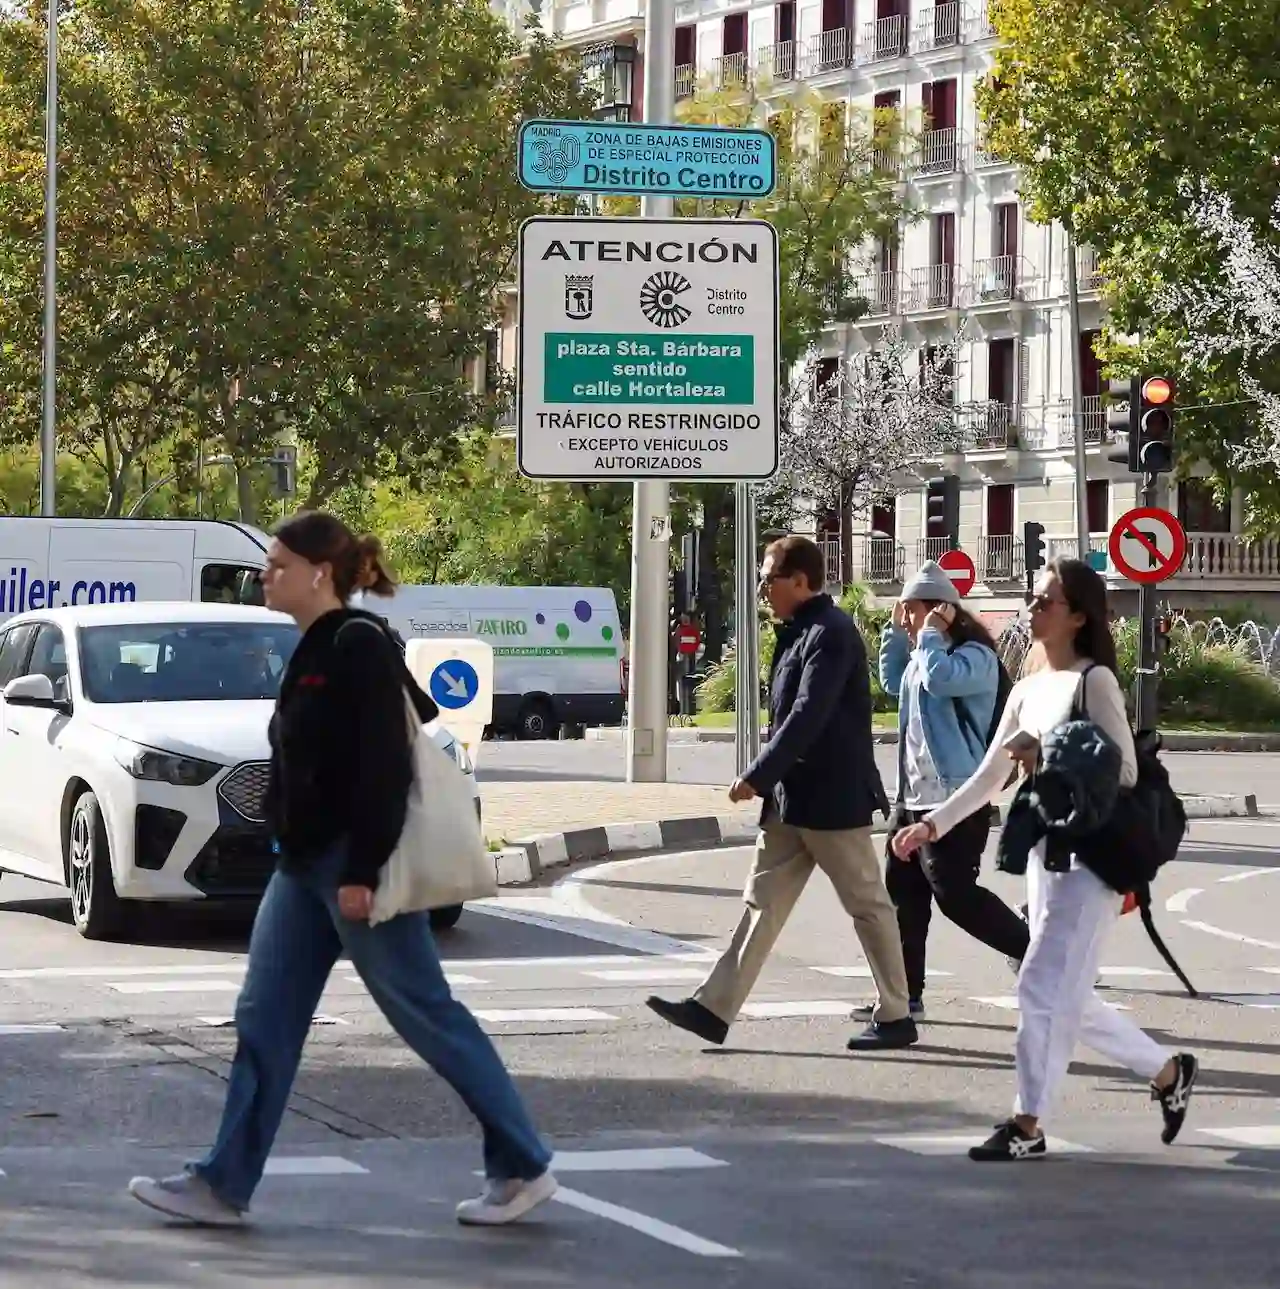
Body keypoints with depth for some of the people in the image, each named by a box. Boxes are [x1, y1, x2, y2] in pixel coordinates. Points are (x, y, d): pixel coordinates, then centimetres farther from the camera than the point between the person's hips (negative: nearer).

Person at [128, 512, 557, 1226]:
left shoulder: (358, 646, -15)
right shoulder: (319, 648, 14)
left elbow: (383, 765, -21)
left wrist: (361, 871, -23)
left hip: (352, 865, -10)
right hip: (306, 864, 10)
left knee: (427, 1014, -3)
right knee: (265, 1020, 8)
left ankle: (524, 1166, 6)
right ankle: (224, 1184, 11)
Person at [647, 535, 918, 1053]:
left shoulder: (831, 634, -17)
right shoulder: (800, 632, 13)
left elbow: (808, 717, -25)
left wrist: (757, 776, -25)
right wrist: (769, 779, 16)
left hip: (831, 798, -10)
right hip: (791, 797, 10)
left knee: (868, 906, 1)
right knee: (763, 901, 7)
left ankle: (896, 1017, 10)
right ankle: (714, 1009, 7)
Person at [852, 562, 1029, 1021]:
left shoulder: (974, 656, -12)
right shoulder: (923, 656, 17)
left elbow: (940, 677, -31)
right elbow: (893, 682, 33)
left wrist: (930, 635, -15)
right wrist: (897, 632, 20)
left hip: (956, 798, -10)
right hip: (914, 795, 10)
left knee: (954, 892, -12)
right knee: (903, 892, 9)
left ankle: (1032, 949, 3)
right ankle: (904, 992, 13)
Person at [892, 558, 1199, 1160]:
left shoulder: (1093, 681, -9)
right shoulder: (1026, 690, 13)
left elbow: (1124, 772, -13)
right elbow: (987, 779, 13)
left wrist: (1049, 761, -19)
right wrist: (932, 824, 1)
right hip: (1044, 854, 8)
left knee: (1043, 986, -10)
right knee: (1069, 999, 12)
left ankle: (1028, 1124, -4)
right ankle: (1168, 1070, 28)